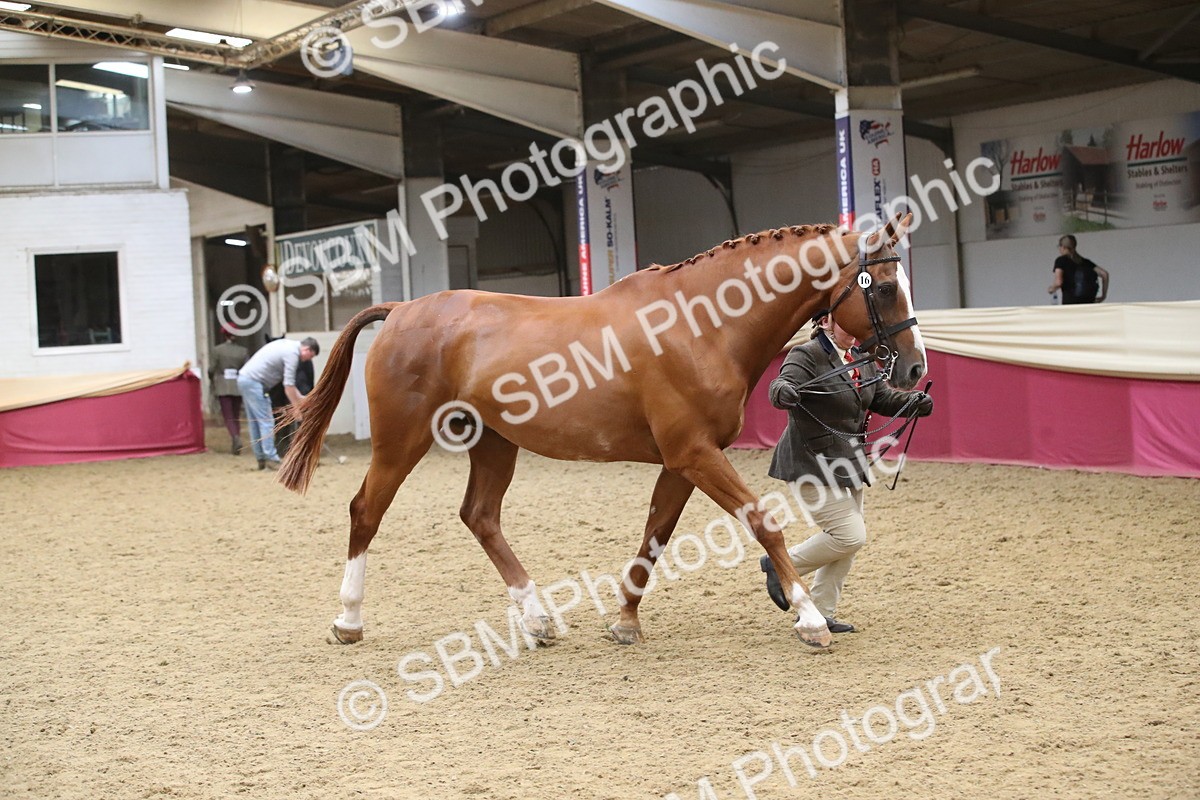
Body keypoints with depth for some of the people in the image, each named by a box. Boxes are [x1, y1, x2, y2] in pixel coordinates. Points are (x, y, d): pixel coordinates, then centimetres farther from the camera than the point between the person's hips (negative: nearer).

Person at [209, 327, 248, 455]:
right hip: (238, 387, 2)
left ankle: (235, 438, -25)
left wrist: (213, 381, 17)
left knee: (228, 416, -1)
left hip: (223, 388, -2)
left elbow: (212, 369, -3)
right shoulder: (242, 351, -1)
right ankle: (235, 445, 10)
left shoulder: (217, 350, -6)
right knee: (236, 416, 12)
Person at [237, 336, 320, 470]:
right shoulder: (292, 353, -13)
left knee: (255, 422, 11)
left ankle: (261, 459, 13)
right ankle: (271, 459, -11)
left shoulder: (288, 345, 17)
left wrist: (300, 399, 18)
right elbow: (288, 386, -16)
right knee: (266, 421, -9)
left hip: (245, 379, 10)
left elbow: (288, 382, 20)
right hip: (253, 382, -10)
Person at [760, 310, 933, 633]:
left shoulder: (861, 358, 10)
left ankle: (821, 614, 22)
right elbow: (782, 386, -32)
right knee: (850, 535, -14)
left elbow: (881, 397, 15)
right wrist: (783, 392, -56)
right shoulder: (805, 356, -16)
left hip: (849, 463, 9)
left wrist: (914, 401, -4)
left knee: (848, 541, 11)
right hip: (814, 465, -9)